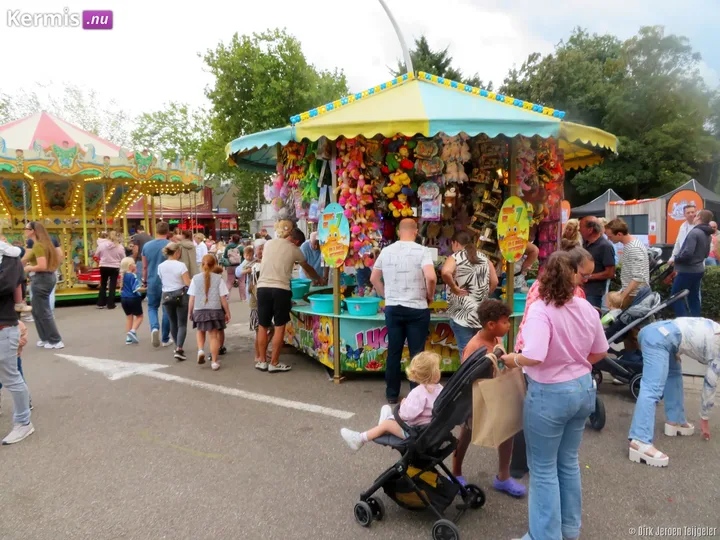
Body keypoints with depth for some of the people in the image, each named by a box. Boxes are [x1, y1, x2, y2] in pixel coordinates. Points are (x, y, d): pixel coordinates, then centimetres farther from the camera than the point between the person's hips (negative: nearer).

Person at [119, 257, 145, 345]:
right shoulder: (133, 276, -18)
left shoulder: (123, 275, 6)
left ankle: (128, 338, 17)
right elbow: (136, 289, -24)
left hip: (124, 299, 7)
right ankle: (133, 331, -11)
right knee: (139, 316, 9)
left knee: (128, 317, 15)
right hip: (133, 299, -7)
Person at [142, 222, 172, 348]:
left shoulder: (146, 246, 2)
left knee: (152, 307, 16)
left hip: (152, 282, 2)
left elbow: (145, 267, 7)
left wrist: (144, 281, 19)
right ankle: (165, 339, 13)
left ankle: (154, 327, -11)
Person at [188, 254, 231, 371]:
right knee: (214, 335, 6)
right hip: (215, 310, -1)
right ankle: (214, 361, 6)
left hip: (199, 310, 1)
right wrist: (227, 313, 5)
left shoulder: (196, 278, 0)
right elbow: (223, 298, -4)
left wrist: (190, 312, 12)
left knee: (200, 331, 25)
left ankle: (200, 350, 2)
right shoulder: (218, 278, -4)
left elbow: (192, 298, 0)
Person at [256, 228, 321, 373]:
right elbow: (308, 268, 21)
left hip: (262, 287, 4)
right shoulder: (294, 250, 5)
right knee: (279, 327, 6)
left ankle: (262, 361, 19)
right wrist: (318, 279, 41)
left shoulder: (268, 243, 13)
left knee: (263, 326, 12)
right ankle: (274, 363, 9)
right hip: (280, 289, -4)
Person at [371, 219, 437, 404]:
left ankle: (392, 394, 20)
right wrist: (430, 296, -5)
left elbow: (374, 278, 11)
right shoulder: (421, 251, -9)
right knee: (417, 353, 5)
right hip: (416, 309, -4)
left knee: (393, 352, 11)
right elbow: (431, 277, -22)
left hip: (392, 309, 4)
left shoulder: (386, 251, 4)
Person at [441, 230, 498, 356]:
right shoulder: (484, 258, 11)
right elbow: (494, 281, 9)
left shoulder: (455, 257, -5)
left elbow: (445, 272, -27)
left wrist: (454, 288, -14)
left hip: (462, 314, -5)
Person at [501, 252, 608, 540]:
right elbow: (600, 351, 9)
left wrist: (513, 360, -15)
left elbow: (534, 356, -34)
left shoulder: (541, 310, -23)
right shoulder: (587, 308, -2)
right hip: (583, 389, 7)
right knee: (569, 462, 24)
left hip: (550, 394, -7)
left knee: (543, 469, 10)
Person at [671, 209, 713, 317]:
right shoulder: (708, 235, 10)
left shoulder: (694, 232, -20)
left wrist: (676, 259, -11)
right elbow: (706, 254, 20)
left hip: (687, 270, -9)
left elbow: (687, 253, -27)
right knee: (694, 297, 15)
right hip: (698, 270, 9)